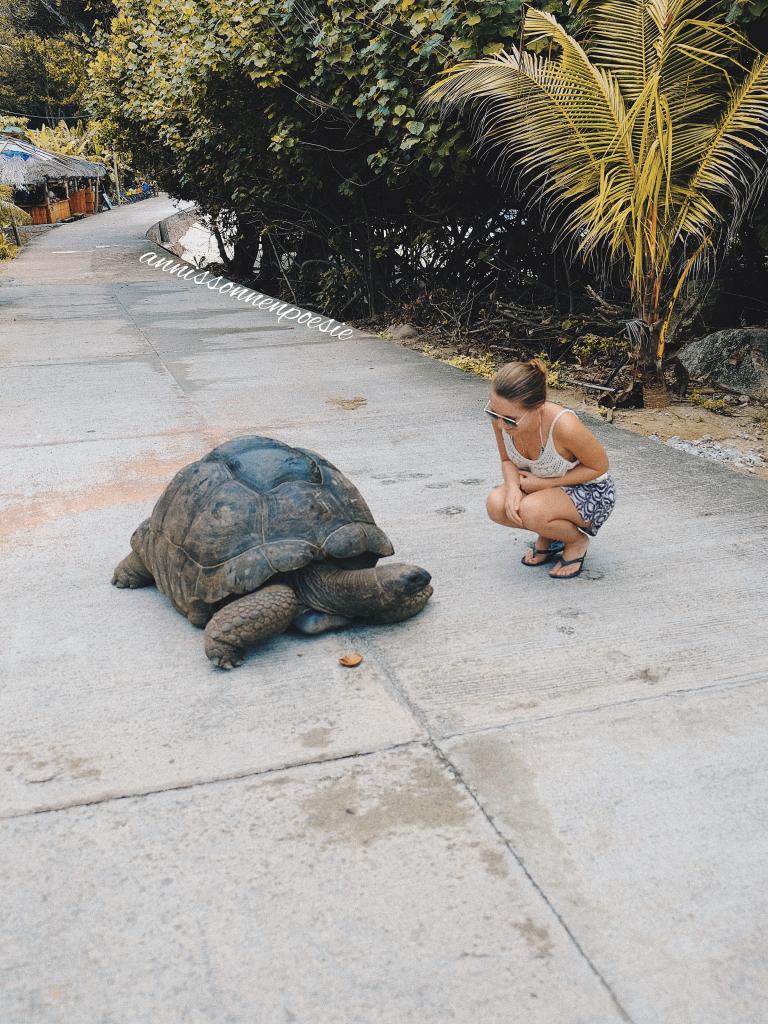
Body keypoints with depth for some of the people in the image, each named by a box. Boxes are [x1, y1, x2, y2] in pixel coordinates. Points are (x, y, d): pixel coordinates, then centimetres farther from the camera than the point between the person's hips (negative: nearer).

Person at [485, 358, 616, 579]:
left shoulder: (564, 426, -36)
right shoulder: (501, 416, -20)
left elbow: (599, 466, -18)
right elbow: (508, 460, -1)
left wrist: (543, 483, -21)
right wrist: (512, 486, -24)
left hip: (590, 492, -5)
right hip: (540, 485, 5)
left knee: (531, 510, -33)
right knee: (497, 504, -23)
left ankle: (577, 541, 1)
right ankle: (547, 535, 8)